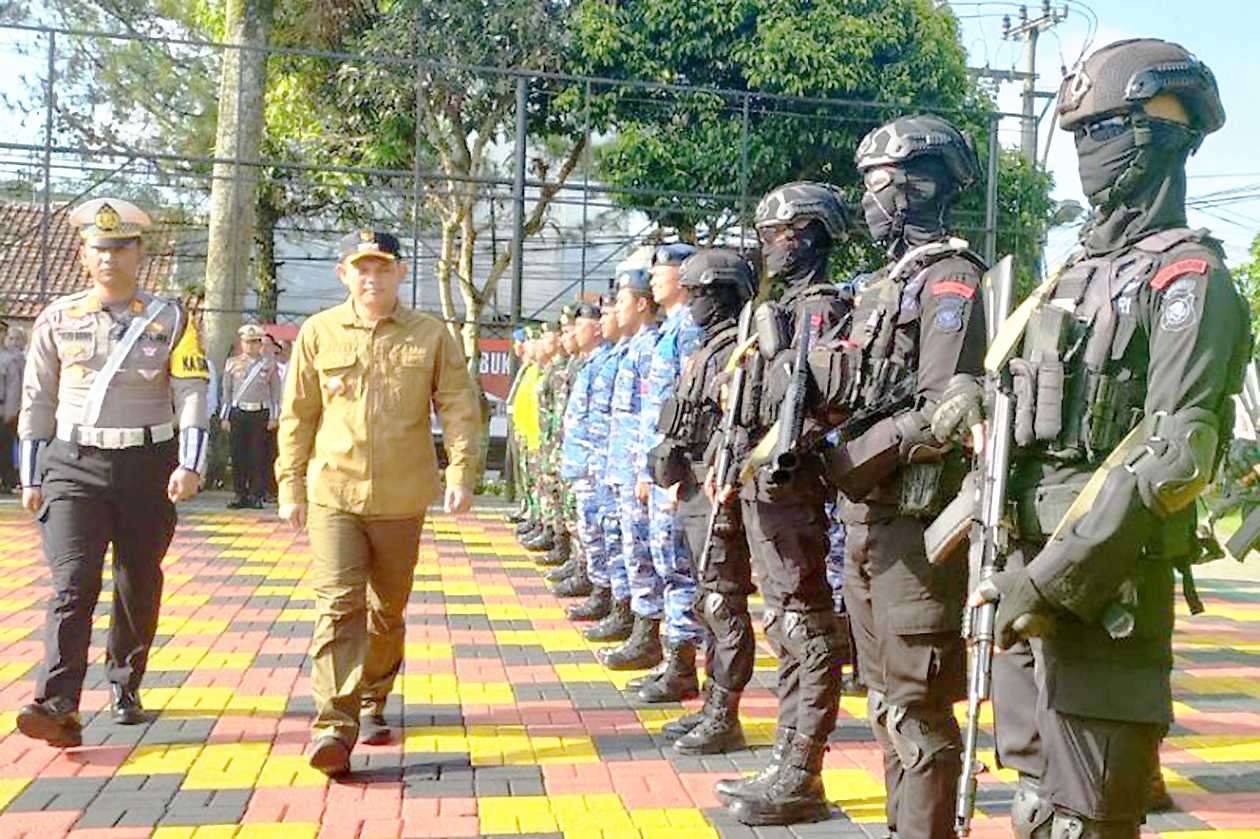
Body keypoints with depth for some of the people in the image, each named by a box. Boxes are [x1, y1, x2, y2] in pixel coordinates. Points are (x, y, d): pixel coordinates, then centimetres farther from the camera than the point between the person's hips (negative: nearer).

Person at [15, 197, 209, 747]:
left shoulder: (170, 320, 2)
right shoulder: (57, 320, 6)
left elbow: (192, 393, -4)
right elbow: (38, 400, 10)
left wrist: (189, 465, -16)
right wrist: (31, 478, 9)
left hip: (148, 466, 0)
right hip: (74, 467, 0)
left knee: (139, 586, 10)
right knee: (74, 584, -13)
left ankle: (125, 689, 29)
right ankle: (58, 708, -17)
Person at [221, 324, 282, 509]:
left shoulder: (269, 364, 7)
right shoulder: (232, 363, 11)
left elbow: (275, 392, 7)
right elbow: (226, 391, 12)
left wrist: (274, 417, 0)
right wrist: (224, 417, 7)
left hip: (260, 413, -1)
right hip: (238, 412, 1)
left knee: (258, 456, -1)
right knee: (238, 455, 1)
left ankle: (256, 495, 6)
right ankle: (240, 495, 8)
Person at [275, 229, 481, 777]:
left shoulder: (430, 335, 4)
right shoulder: (318, 333, 5)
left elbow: (459, 407, 2)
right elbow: (297, 415, 9)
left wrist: (461, 472, -11)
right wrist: (290, 487, 6)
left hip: (401, 499, 1)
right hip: (333, 494, -1)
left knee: (388, 609, 13)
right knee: (338, 606, -12)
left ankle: (372, 701, 35)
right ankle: (334, 726, -12)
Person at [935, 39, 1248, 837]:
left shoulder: (1187, 274, -9)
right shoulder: (1080, 270, 17)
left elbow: (1176, 456, -20)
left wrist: (1059, 577, -22)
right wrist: (982, 405, 4)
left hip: (1106, 580, -8)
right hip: (1029, 563, 8)